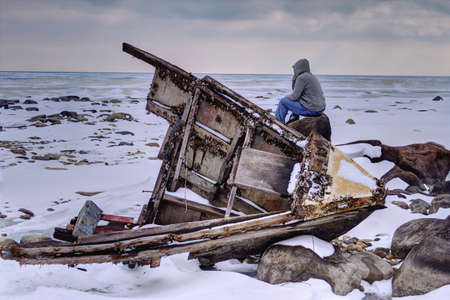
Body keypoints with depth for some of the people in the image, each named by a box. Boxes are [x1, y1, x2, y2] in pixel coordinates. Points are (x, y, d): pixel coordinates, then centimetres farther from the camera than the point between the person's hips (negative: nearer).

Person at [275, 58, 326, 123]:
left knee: (283, 101, 5)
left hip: (310, 109, -9)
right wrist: (294, 81, 10)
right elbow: (297, 92, 24)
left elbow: (294, 96, -13)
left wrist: (286, 97, 7)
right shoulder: (311, 77, 16)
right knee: (296, 101, 34)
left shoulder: (301, 78, -13)